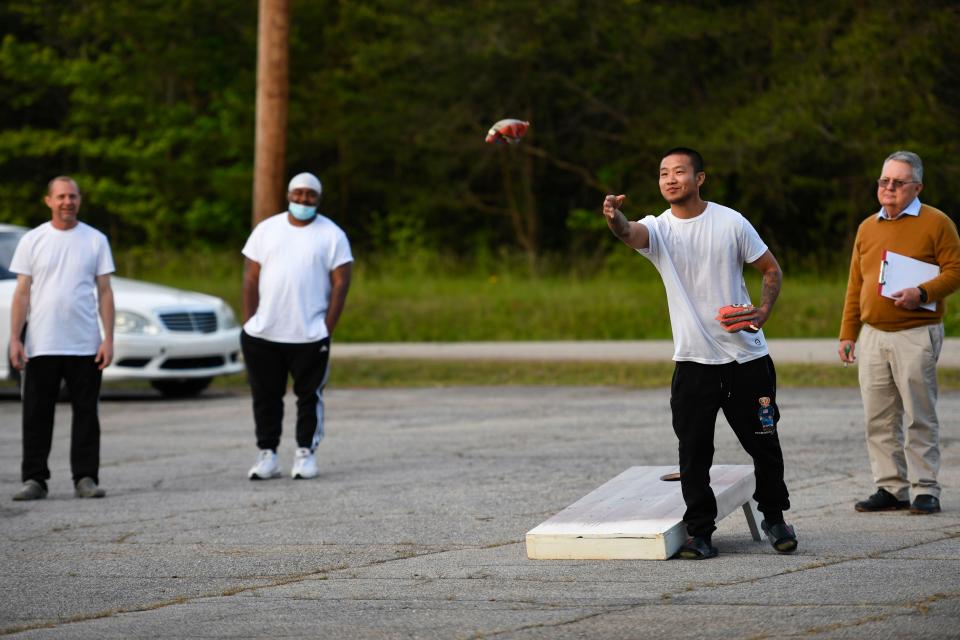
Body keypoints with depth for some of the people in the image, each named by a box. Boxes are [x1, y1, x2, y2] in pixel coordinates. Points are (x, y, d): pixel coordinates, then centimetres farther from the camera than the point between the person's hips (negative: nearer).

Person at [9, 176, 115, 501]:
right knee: (37, 415, 1)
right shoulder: (32, 240, 6)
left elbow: (104, 292, 6)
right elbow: (22, 293, 5)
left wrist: (108, 339, -3)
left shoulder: (95, 240, 6)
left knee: (86, 414, 2)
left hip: (85, 346, 0)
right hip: (40, 346, 0)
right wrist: (15, 339, -3)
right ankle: (34, 479, 6)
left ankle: (86, 478, 7)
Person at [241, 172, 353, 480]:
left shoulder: (331, 235, 2)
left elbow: (340, 283, -1)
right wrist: (249, 323, 0)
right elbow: (251, 278, 8)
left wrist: (327, 328, -8)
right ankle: (267, 455, 11)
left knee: (309, 396, 2)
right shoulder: (266, 230, 9)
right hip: (263, 335, 2)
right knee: (265, 397, 5)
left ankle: (305, 453, 10)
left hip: (310, 336, -2)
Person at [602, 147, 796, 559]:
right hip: (693, 361, 0)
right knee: (694, 451, -3)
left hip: (747, 357, 0)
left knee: (763, 443, 8)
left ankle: (774, 516, 27)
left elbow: (771, 269, 8)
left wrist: (763, 311, -10)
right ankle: (700, 531, 5)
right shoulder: (658, 229, -1)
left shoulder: (731, 223, -2)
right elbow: (631, 234, -25)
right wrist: (615, 220, -49)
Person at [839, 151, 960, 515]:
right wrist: (847, 334, 14)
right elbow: (855, 285, 18)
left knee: (919, 417, -4)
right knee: (878, 419, 4)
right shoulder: (868, 228, 16)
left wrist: (922, 293, -21)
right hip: (872, 336, 5)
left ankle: (925, 491, 1)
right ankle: (890, 489, 10)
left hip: (916, 335, -5)